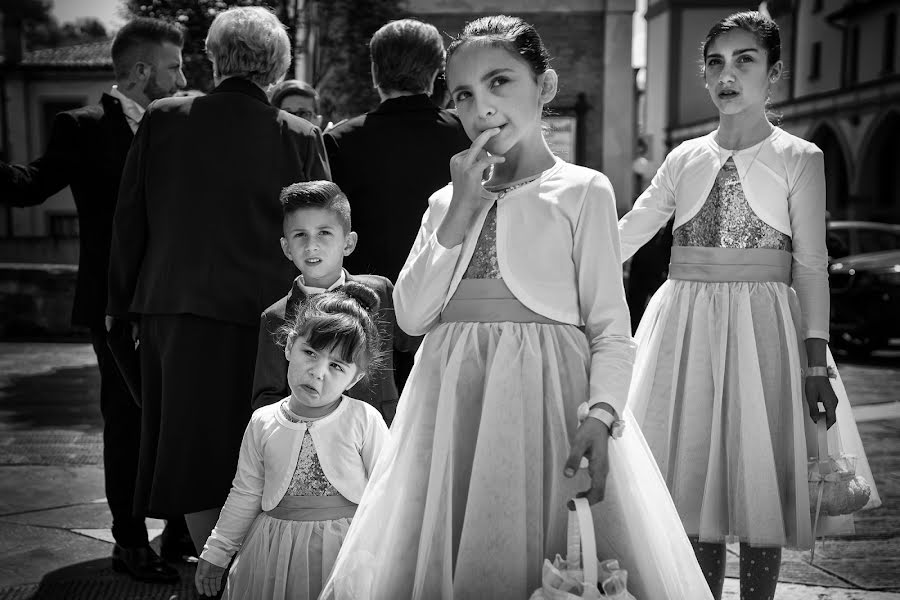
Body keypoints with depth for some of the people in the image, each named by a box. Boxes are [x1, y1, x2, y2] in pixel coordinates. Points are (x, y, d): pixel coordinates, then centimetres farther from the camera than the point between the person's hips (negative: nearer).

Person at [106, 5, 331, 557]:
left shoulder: (161, 120, -1)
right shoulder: (302, 137, -5)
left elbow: (129, 220, 4)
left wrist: (123, 300, 14)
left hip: (176, 313, 1)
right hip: (265, 316, -1)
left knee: (197, 454, 11)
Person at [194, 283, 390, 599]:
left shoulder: (365, 421, -13)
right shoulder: (262, 423, -2)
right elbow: (245, 496, 8)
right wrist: (216, 553, 11)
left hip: (341, 549, -3)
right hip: (274, 548, 3)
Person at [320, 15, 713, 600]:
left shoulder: (584, 189, 1)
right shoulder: (447, 200, 14)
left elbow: (611, 329, -4)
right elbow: (412, 315, 1)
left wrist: (601, 415, -20)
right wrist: (462, 210, -4)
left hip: (542, 395, -4)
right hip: (452, 399, 4)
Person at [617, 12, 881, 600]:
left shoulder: (799, 159, 1)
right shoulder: (685, 159, 9)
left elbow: (811, 266, -2)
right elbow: (623, 236, 8)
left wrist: (816, 362, -8)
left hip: (762, 330, -3)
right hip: (686, 329, 3)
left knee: (759, 486, 1)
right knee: (693, 484, 8)